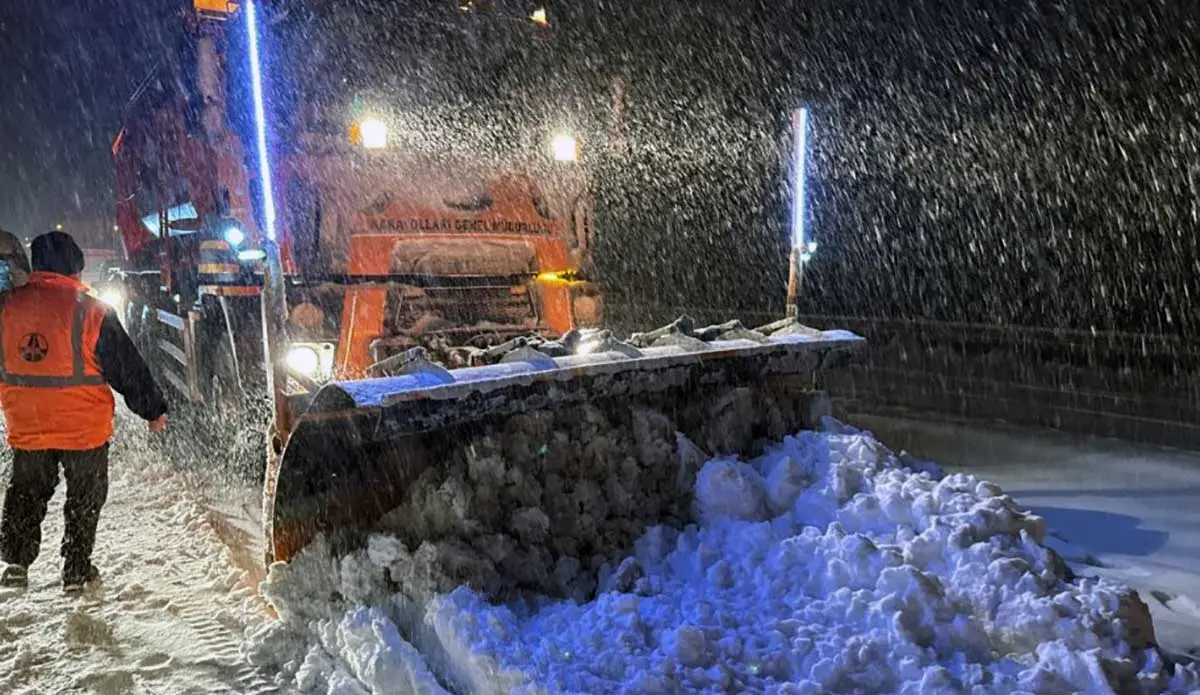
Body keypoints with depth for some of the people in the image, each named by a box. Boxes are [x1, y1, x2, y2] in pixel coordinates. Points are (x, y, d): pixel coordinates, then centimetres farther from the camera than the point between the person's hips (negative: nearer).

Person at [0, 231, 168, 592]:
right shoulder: (89, 309, -15)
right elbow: (127, 365, -9)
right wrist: (154, 409, 1)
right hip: (84, 426, -3)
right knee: (85, 497, 12)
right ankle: (76, 571, 17)